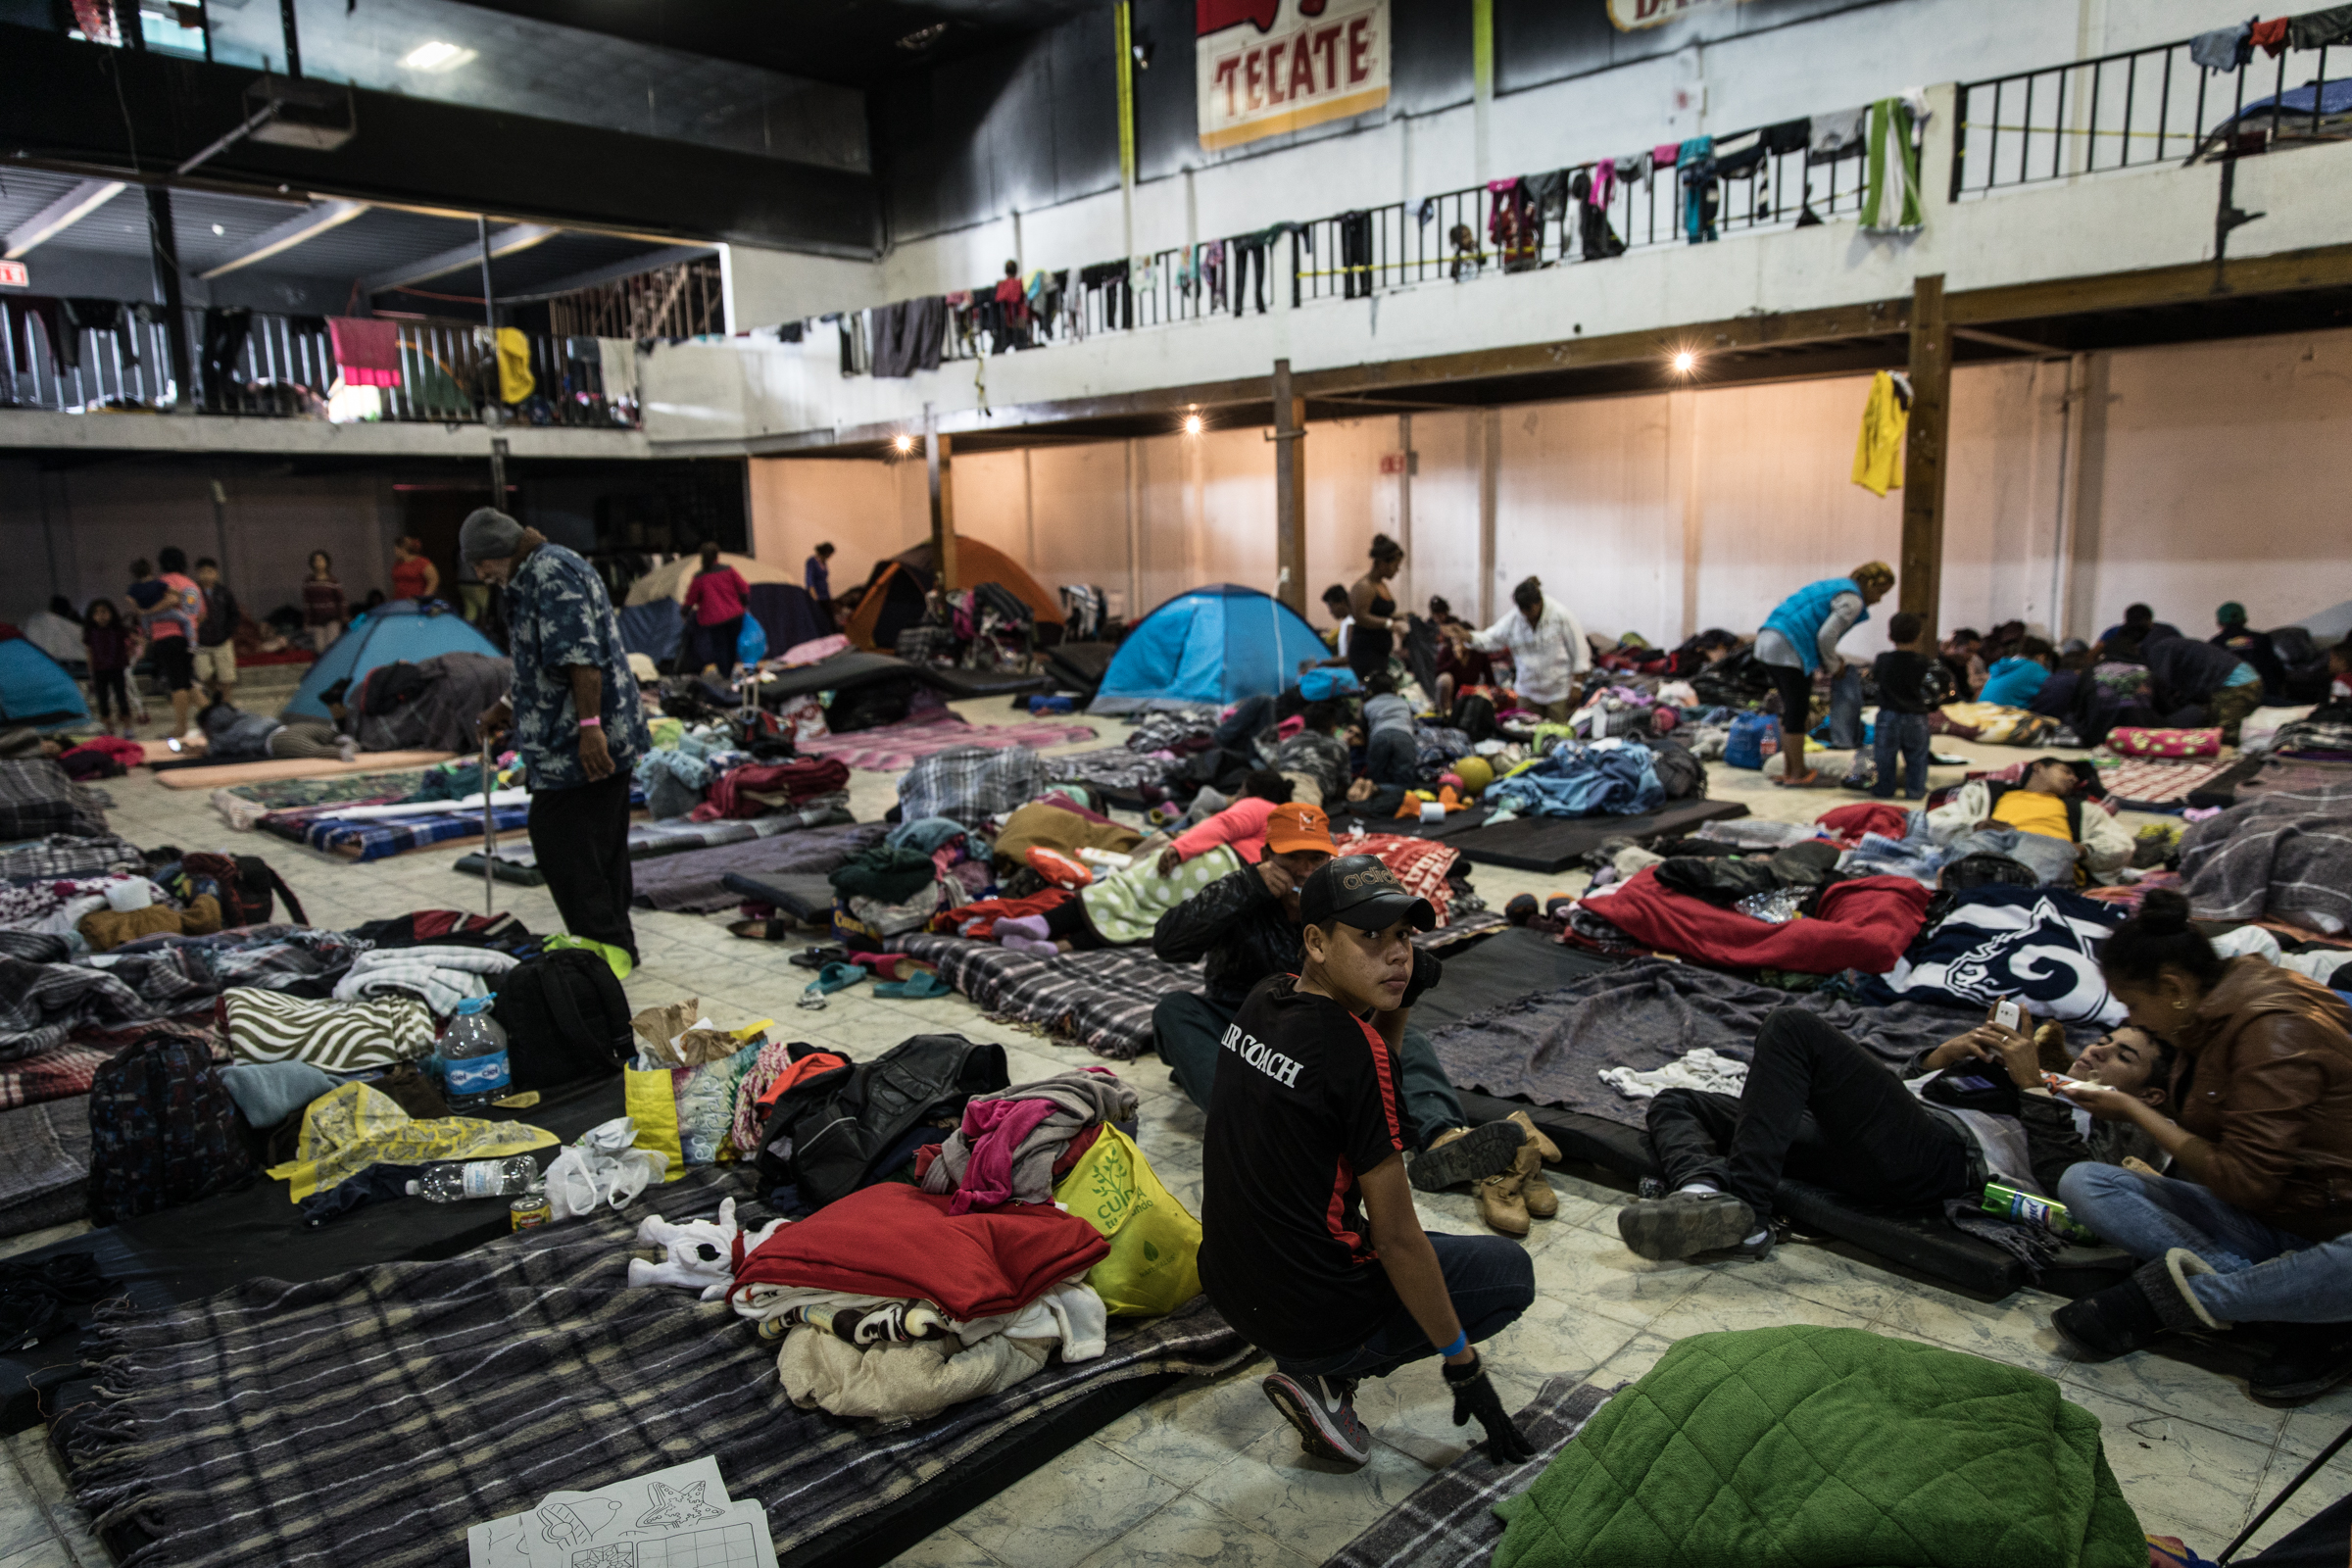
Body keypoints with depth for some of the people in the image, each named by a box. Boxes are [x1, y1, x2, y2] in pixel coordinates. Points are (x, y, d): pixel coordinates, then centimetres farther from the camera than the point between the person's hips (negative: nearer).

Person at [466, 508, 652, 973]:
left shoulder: (552, 572, -13)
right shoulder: (533, 577, 22)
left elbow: (581, 656, -23)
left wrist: (589, 726, -28)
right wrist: (508, 705, 39)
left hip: (579, 742, -11)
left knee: (561, 842, -8)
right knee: (601, 842, 14)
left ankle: (606, 946, -4)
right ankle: (617, 942, 21)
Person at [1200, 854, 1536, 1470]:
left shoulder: (1262, 1001, -1)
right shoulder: (1354, 1050, -24)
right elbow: (1397, 1239, -18)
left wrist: (1395, 1004, 1)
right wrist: (1463, 1366, -6)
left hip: (1228, 1282, 7)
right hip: (1311, 1317, -7)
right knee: (1510, 1270, 14)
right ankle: (1324, 1378, 2)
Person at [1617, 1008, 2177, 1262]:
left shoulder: (2119, 1138, 20)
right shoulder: (2042, 1087, 41)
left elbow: (2065, 1180, -4)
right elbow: (1909, 1078, 34)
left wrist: (2032, 1085, 3)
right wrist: (1947, 1052, 15)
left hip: (1939, 1150, -8)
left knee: (1794, 1026, -29)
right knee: (1674, 1104, -5)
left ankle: (1745, 1209, -35)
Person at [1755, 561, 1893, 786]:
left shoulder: (1834, 586, 24)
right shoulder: (1852, 600, -6)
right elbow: (1825, 636, -14)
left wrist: (1834, 659, 20)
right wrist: (1834, 666, 2)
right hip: (1789, 650, -10)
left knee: (1790, 708, 17)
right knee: (1797, 710, 0)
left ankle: (1787, 769, 23)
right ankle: (1798, 773, 9)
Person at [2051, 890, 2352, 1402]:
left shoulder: (2274, 1030, -21)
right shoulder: (2214, 1020, 7)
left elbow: (2246, 1181, -21)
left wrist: (2135, 1111, -12)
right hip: (2260, 1225, 8)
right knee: (2082, 1182, -10)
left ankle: (2162, 1298, -24)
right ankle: (2296, 1312, -20)